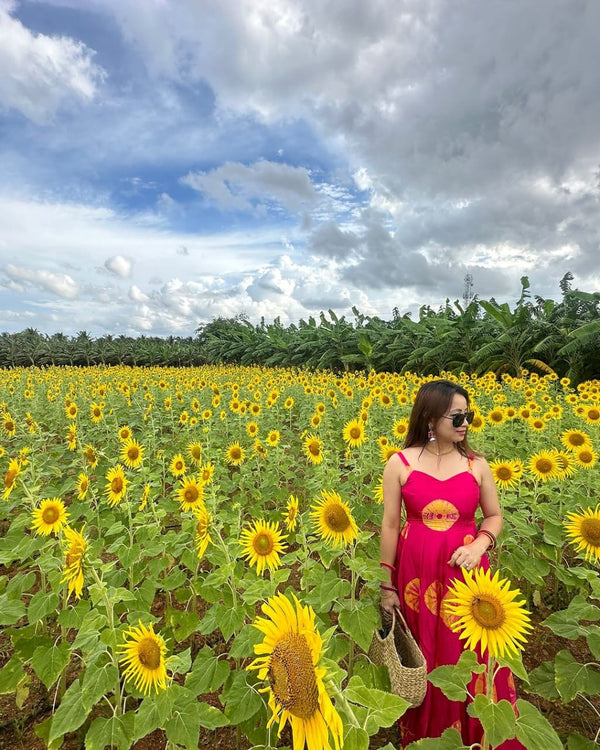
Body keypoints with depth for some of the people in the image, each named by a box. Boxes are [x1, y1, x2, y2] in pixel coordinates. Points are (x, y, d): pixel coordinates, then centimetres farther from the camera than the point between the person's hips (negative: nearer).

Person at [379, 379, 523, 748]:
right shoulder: (400, 464, -11)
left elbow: (495, 516, 8)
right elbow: (390, 526, -4)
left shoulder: (477, 464, -5)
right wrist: (388, 585, -1)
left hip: (465, 571, 1)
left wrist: (480, 544, -13)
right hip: (418, 571, -1)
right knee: (424, 659, 16)